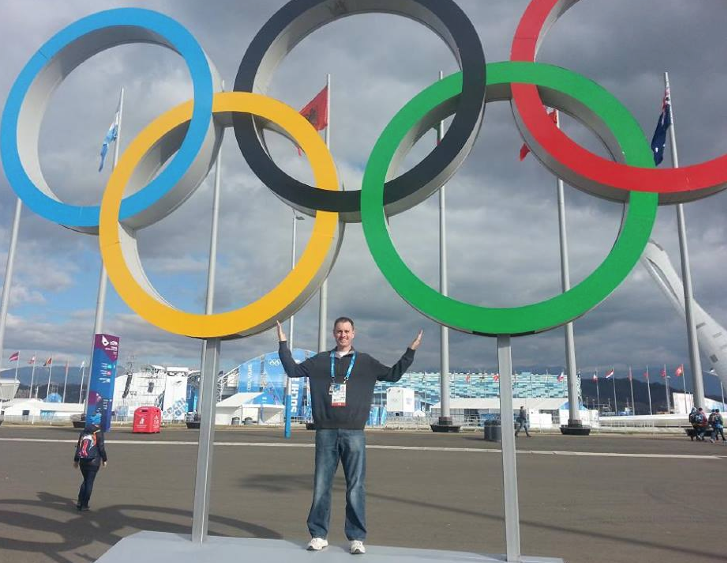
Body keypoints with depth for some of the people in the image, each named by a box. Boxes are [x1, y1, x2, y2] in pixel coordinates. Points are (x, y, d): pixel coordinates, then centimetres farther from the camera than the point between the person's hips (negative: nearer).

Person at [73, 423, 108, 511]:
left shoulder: (83, 432, 9)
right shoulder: (98, 433, -6)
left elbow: (78, 446, 13)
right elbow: (101, 448, -5)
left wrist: (76, 460, 21)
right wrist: (104, 460, 8)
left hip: (82, 461, 5)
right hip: (93, 462, -5)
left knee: (85, 481, 20)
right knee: (89, 482, 3)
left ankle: (80, 502, 13)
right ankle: (84, 505, 5)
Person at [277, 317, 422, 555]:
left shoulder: (365, 362, 11)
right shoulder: (320, 360, 12)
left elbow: (393, 374, 16)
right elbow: (292, 370, 16)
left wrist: (411, 351, 9)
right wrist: (283, 344, 12)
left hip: (354, 433, -1)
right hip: (325, 433, 1)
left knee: (356, 488, 0)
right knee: (321, 486, 4)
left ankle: (357, 537, 9)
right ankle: (318, 535, 16)